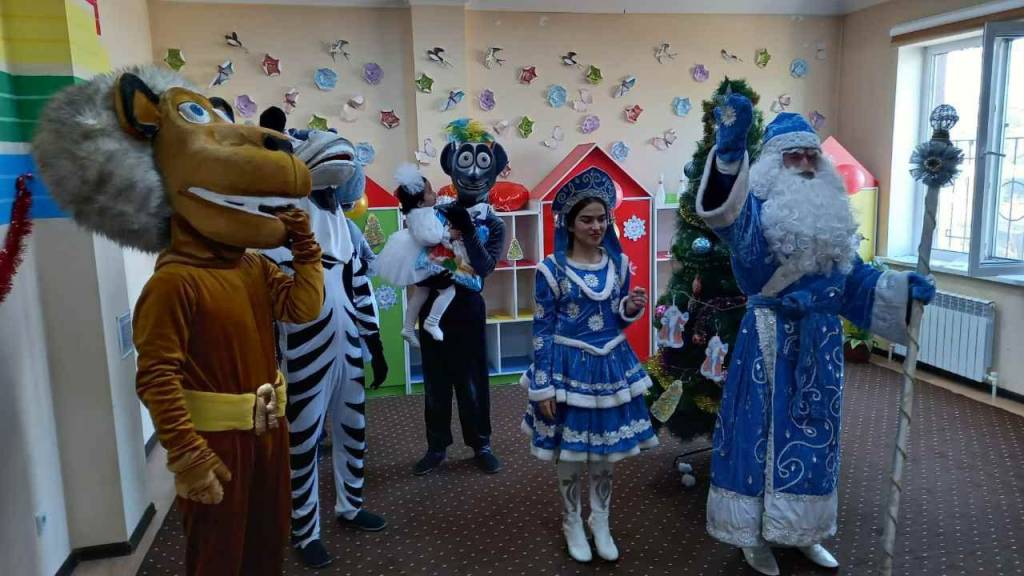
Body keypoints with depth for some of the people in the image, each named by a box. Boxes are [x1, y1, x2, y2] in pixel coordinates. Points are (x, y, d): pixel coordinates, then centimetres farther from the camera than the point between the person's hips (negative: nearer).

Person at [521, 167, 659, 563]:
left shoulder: (619, 263, 2)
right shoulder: (551, 269, -10)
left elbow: (618, 321, 12)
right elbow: (542, 331, -9)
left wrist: (632, 308, -12)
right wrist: (543, 387, -11)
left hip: (611, 367, 4)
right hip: (569, 369, -3)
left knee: (605, 454, 13)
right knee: (570, 456, 9)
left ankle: (601, 524, 32)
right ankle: (572, 524, 30)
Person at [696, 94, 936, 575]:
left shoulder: (830, 217, 11)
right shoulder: (762, 209, -9)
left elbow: (853, 278, 14)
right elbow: (733, 215, -35)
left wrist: (903, 287, -3)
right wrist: (730, 151, -52)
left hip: (820, 340, 7)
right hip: (772, 339, -6)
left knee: (812, 430, 14)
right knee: (763, 429, 1)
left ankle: (802, 531, 31)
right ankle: (754, 534, 17)